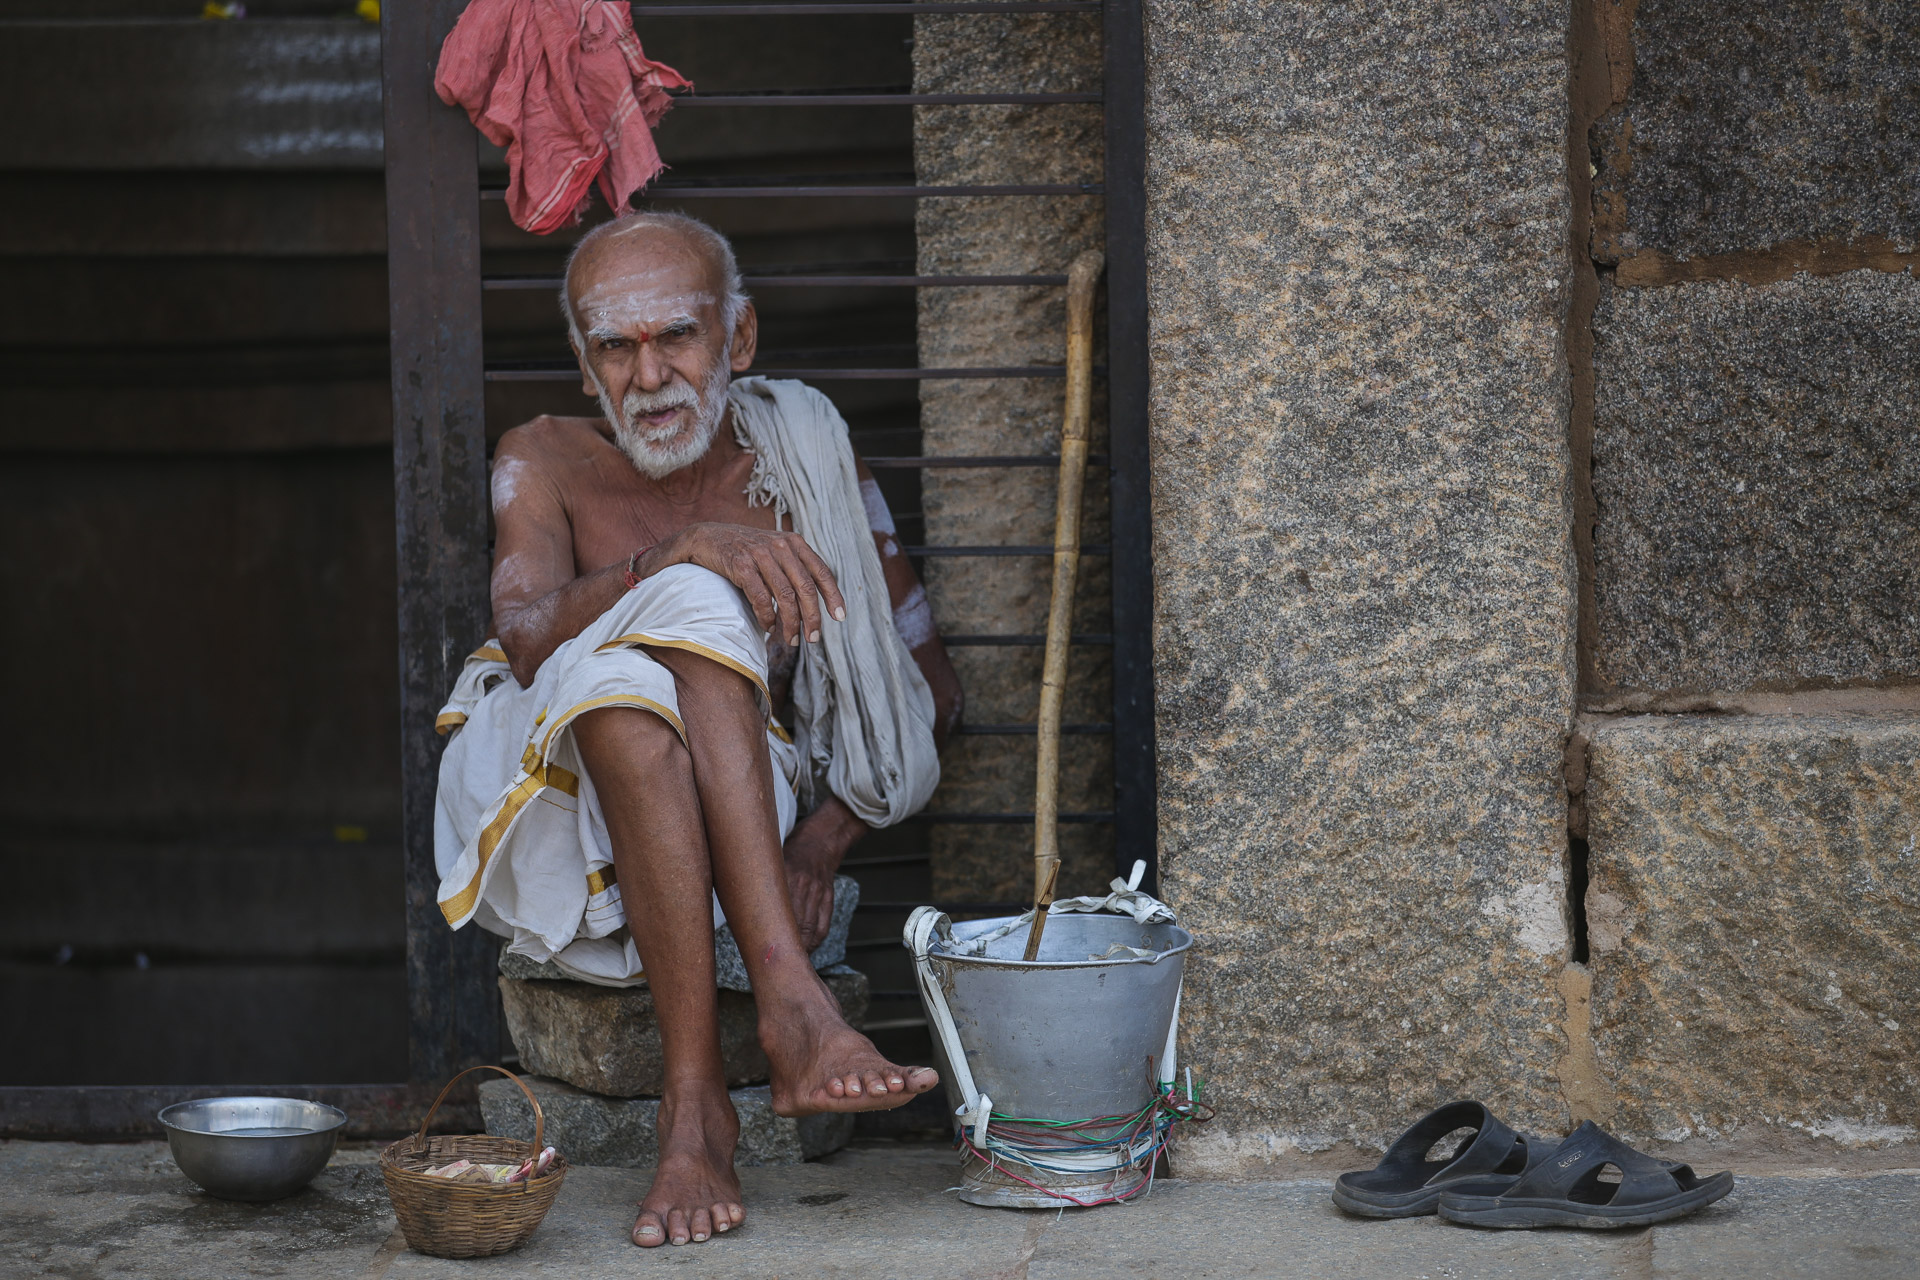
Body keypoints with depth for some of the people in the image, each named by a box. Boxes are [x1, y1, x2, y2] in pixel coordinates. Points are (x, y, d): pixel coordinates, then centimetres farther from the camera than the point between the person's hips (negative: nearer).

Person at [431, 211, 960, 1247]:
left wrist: (819, 840, -10)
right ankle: (791, 1009, -39)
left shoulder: (804, 456, 8)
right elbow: (525, 640, -15)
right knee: (621, 683, -34)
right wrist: (680, 559, -33)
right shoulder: (546, 462, 5)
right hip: (555, 822, -1)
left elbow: (928, 690, 7)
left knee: (694, 613, -30)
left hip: (726, 834, 1)